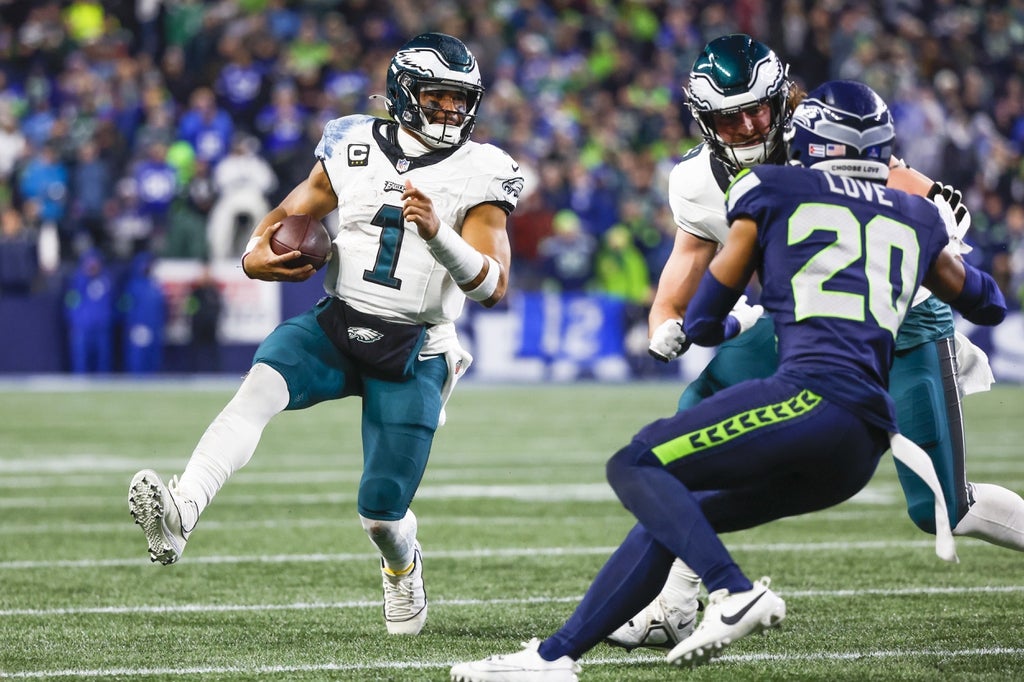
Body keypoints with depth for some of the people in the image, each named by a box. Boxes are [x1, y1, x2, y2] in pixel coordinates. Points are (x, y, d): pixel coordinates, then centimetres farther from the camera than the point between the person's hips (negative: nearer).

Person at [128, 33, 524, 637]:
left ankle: (403, 566, 36)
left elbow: (493, 286, -14)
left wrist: (436, 233, -31)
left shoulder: (480, 176, -6)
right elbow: (295, 209, 16)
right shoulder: (353, 148, 3)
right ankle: (179, 515, -49)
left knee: (382, 513, -3)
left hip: (412, 352, -2)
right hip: (334, 327, 2)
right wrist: (258, 252, -6)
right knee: (262, 386, -31)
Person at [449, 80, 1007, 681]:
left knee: (635, 467, -3)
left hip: (814, 396, -7)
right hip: (861, 452, 7)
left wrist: (731, 324, 44)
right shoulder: (919, 217, 24)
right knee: (671, 517, 15)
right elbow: (986, 305, 41)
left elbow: (703, 323, 21)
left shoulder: (774, 192, 12)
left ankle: (735, 592, -23)